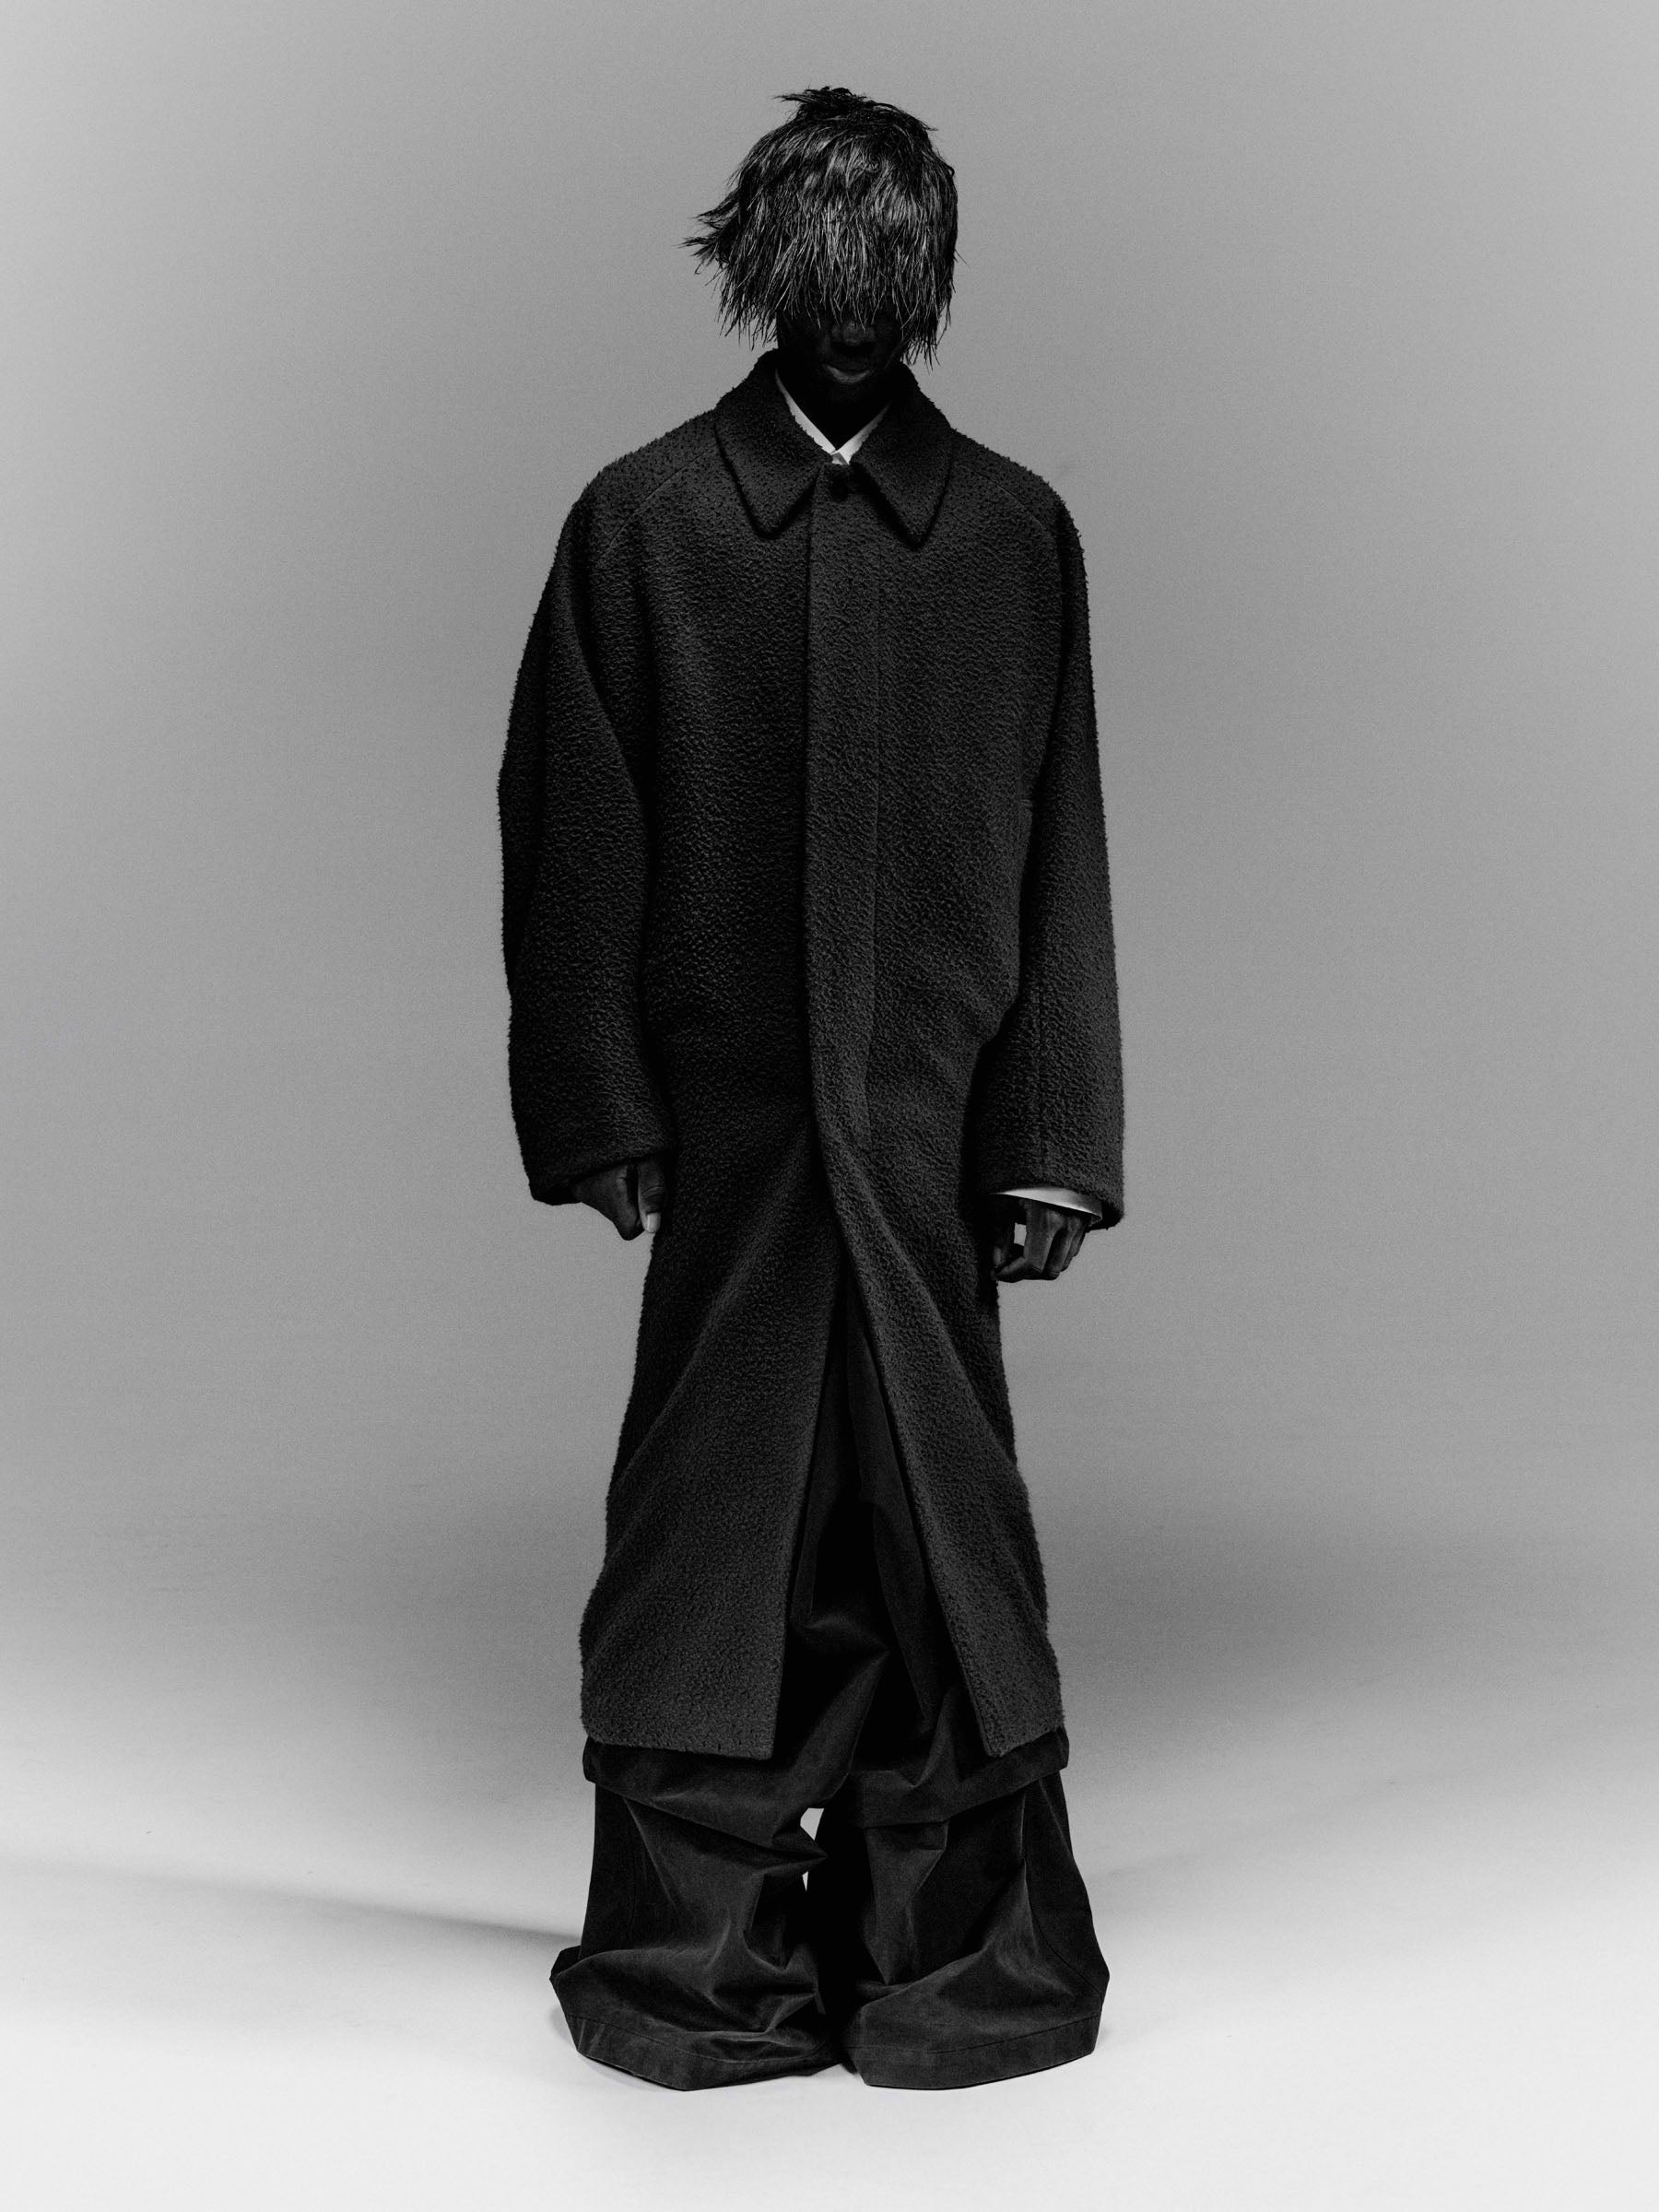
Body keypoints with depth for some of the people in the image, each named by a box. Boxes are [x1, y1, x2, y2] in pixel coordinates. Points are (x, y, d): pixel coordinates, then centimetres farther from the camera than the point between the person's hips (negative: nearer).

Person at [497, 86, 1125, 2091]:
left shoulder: (1012, 532, 5)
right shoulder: (642, 519, 3)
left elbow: (1057, 856, 3)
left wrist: (1053, 1142, 1)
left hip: (935, 1127, 1)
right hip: (726, 1116, -1)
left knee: (928, 1521, 7)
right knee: (716, 1523, 6)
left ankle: (940, 1932, 20)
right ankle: (696, 1942, 19)